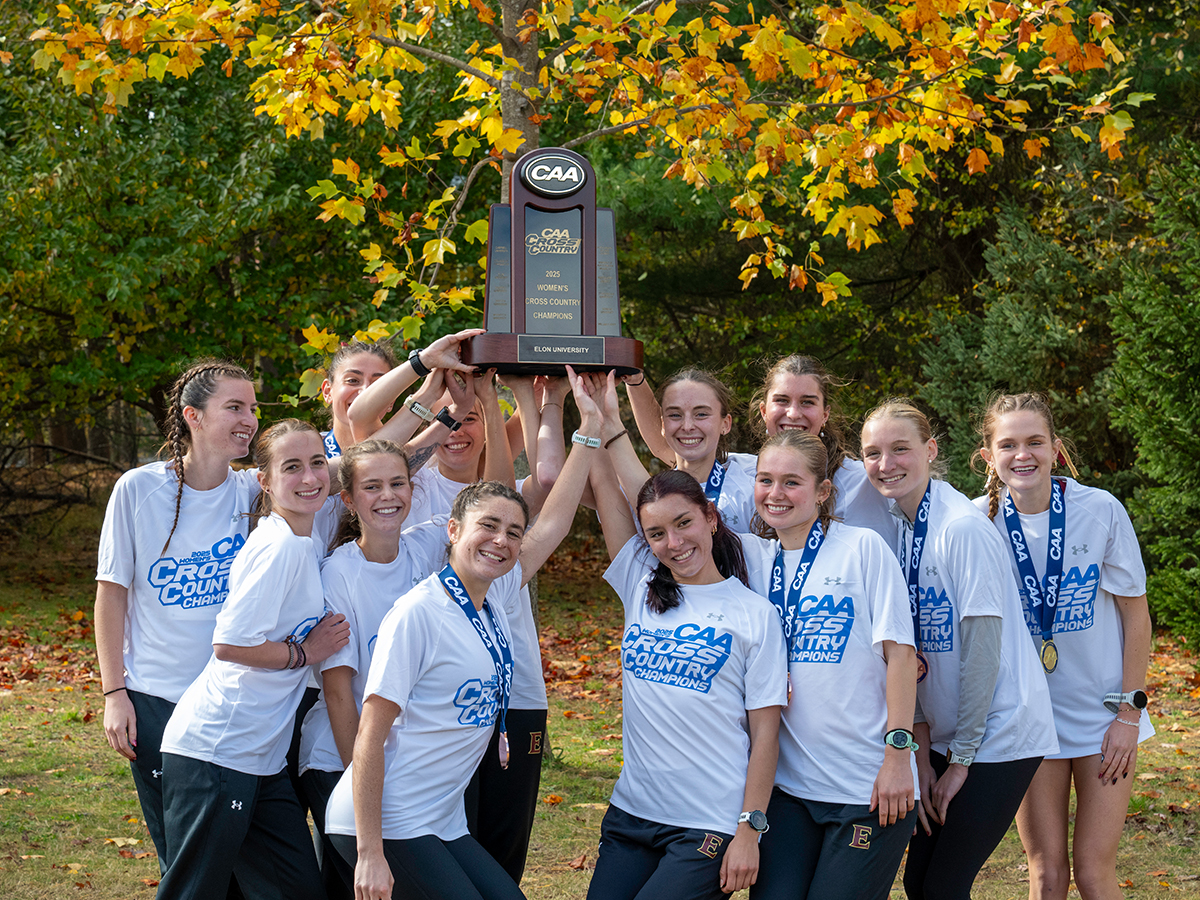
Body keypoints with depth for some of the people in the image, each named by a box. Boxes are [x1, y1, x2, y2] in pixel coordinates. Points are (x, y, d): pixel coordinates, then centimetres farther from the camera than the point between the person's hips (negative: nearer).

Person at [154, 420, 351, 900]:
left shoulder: (307, 547, 11)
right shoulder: (278, 548, -17)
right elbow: (229, 644, -22)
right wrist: (305, 652, -11)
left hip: (261, 759, 9)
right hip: (213, 752, -9)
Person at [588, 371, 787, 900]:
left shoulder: (753, 613, -3)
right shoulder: (642, 588, 8)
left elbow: (765, 734, -5)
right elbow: (605, 487, 7)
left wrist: (750, 832, -9)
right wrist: (605, 411, 6)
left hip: (711, 828, -5)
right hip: (631, 815, 5)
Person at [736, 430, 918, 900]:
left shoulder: (863, 548, -4)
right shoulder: (752, 556, 9)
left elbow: (900, 653, -7)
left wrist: (898, 752, -12)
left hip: (869, 788, -4)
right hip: (787, 783, 4)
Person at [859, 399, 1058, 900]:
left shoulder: (963, 528, -18)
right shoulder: (895, 530, 5)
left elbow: (983, 648, -18)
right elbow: (912, 657, 8)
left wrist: (961, 760, -13)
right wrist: (923, 757, 3)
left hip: (999, 734, -7)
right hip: (947, 735, 7)